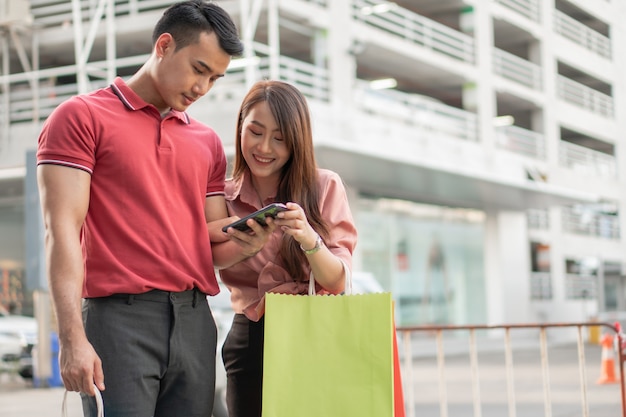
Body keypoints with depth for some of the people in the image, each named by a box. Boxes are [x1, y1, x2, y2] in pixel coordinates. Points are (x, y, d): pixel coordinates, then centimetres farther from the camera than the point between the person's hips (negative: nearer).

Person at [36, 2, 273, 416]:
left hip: (195, 320, 5)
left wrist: (249, 242, -7)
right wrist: (72, 337, -17)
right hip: (119, 316, -5)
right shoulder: (81, 117, 2)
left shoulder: (207, 142, 18)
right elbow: (63, 229, -8)